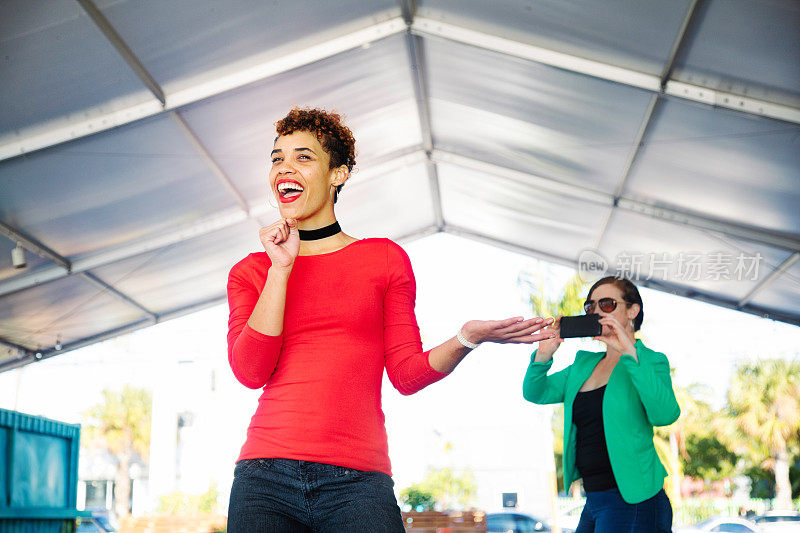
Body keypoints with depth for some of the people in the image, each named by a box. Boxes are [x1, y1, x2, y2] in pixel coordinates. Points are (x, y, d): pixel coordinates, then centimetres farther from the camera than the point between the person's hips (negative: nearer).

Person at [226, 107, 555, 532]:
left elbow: (406, 373, 6)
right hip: (267, 475, 1)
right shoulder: (251, 271, 13)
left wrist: (466, 338, -11)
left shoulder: (385, 259, 11)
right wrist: (281, 268, -3)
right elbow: (250, 371, -3)